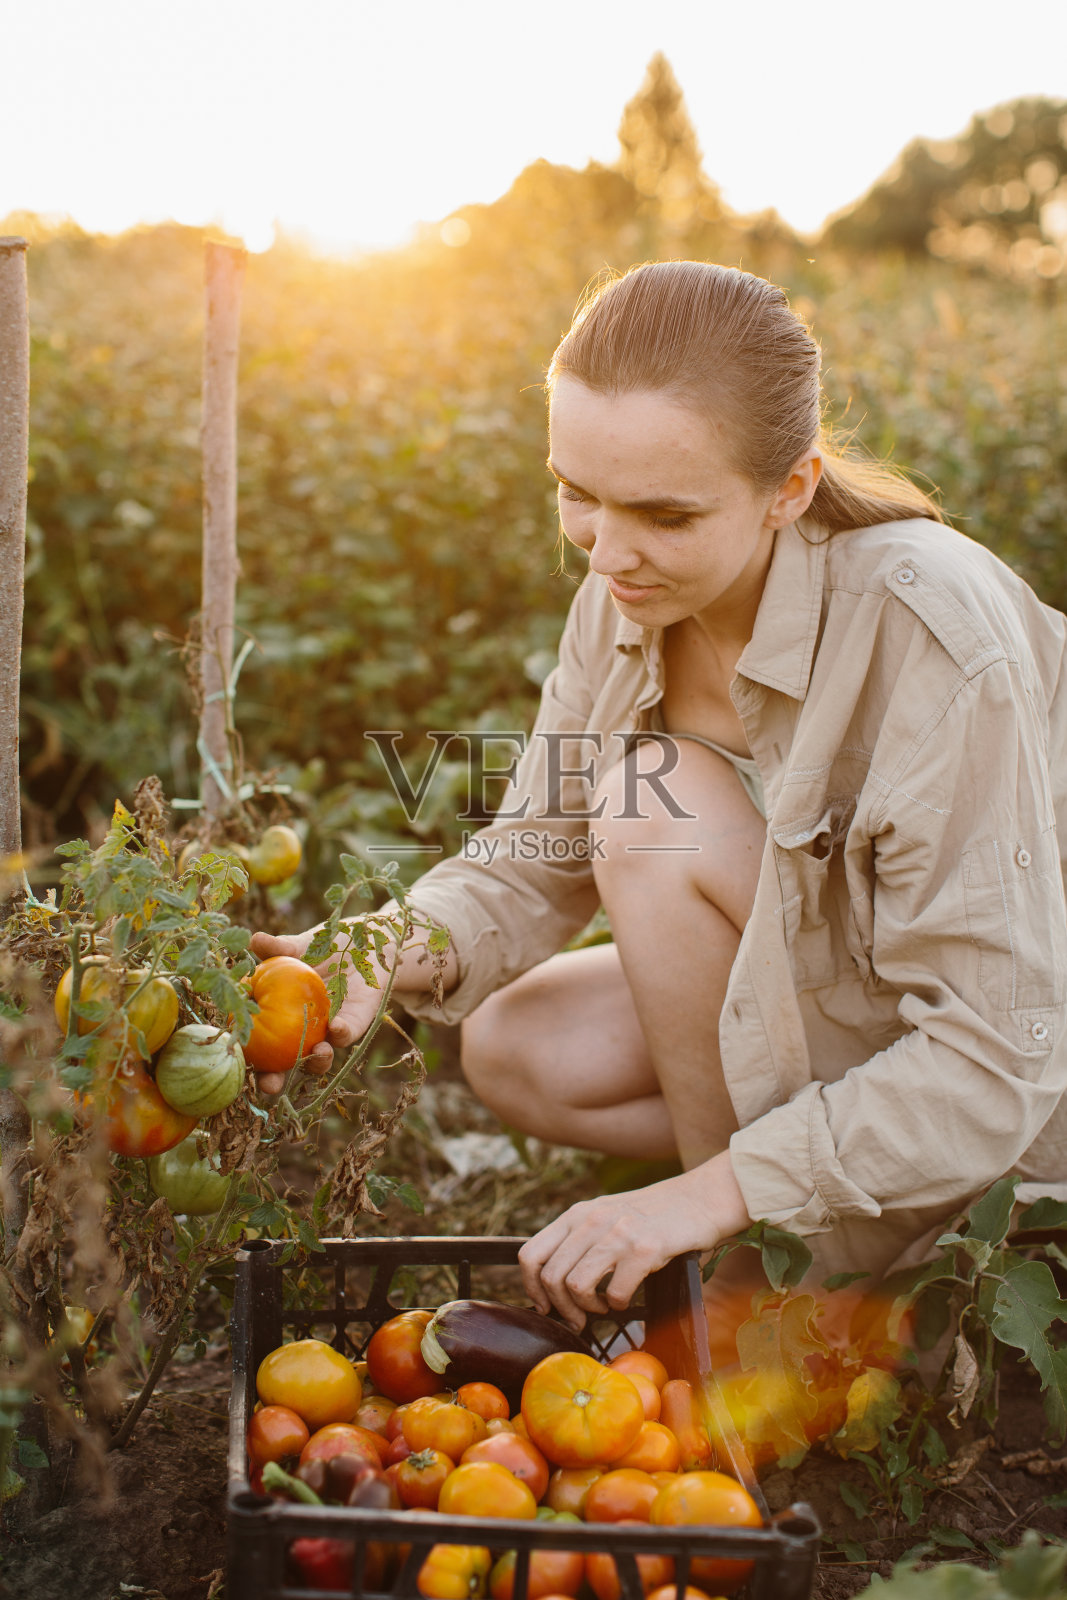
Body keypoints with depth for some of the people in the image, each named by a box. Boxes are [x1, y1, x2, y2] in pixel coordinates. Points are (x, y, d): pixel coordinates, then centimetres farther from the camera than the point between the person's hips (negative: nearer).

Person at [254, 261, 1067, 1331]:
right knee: (514, 1050, -5)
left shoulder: (935, 639, -34)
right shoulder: (628, 597, -12)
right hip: (810, 988, 7)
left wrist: (715, 1194, -35)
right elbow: (534, 860, -5)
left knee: (661, 818, -26)